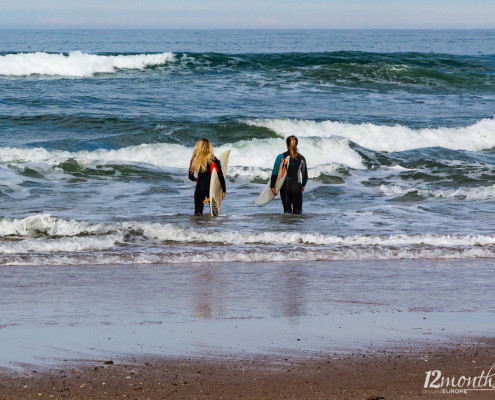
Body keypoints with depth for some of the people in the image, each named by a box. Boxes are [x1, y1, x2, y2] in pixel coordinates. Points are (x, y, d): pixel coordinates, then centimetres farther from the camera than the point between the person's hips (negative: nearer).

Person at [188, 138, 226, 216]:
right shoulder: (213, 160, -4)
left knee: (198, 213, 9)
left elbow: (190, 177, 15)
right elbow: (220, 176, -2)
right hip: (210, 188, -2)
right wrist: (224, 190, 8)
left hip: (199, 188, 2)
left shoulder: (194, 159, 3)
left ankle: (197, 213, -22)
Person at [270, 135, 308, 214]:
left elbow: (274, 173, -7)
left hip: (284, 186, 0)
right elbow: (305, 174, 10)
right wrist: (303, 185, 27)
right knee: (297, 212, 6)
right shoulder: (301, 158, 2)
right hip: (296, 187, 0)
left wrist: (272, 186, 0)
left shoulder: (281, 157, -3)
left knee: (287, 210, 8)